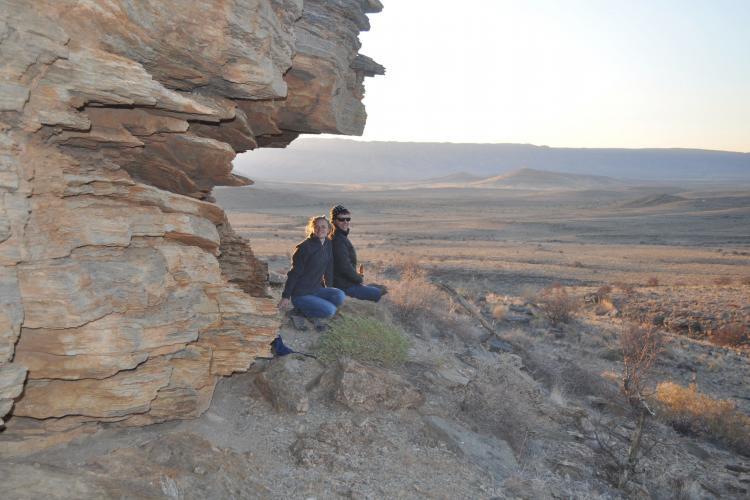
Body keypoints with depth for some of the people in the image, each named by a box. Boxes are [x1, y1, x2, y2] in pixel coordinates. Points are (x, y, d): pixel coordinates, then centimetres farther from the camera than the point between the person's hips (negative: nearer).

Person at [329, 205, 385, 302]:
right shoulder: (338, 240, -20)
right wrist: (359, 279, -9)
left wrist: (357, 275, 6)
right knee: (378, 294, -9)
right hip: (344, 285, -10)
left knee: (380, 288, 19)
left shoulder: (341, 237, 13)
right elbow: (345, 267, -23)